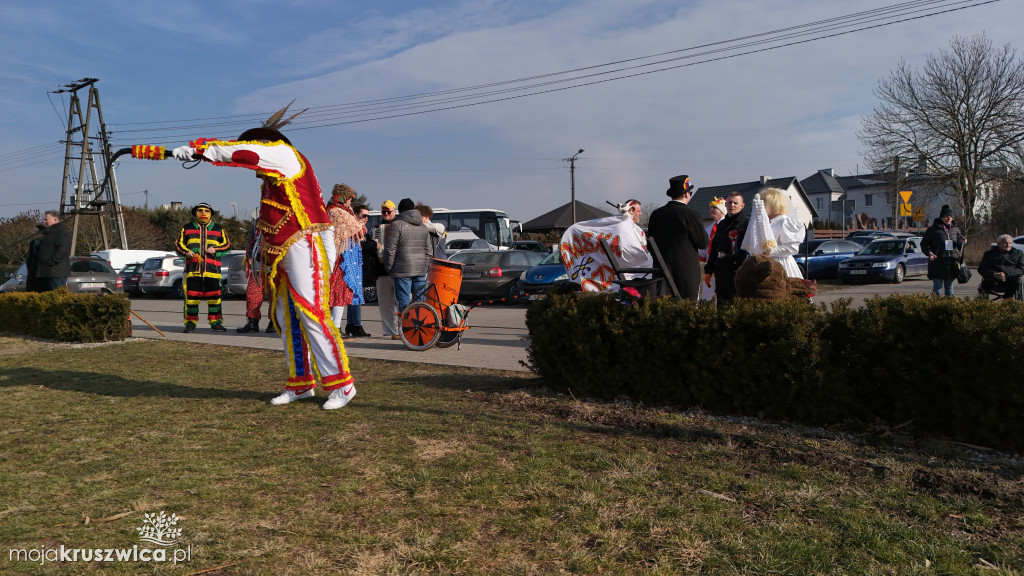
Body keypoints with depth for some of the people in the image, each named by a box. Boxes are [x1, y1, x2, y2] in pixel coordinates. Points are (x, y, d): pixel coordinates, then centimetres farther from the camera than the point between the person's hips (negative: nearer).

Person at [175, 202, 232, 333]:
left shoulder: (218, 229, 15)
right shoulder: (187, 228, 15)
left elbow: (227, 245, 12)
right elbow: (178, 245, 15)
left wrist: (215, 249, -6)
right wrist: (186, 252, -6)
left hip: (212, 268, 0)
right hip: (192, 268, 0)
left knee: (214, 295, -3)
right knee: (191, 295, -1)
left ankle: (215, 322, 5)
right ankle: (190, 322, 8)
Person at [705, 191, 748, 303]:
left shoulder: (747, 222, -2)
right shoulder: (721, 224, 19)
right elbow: (713, 249, 24)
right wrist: (708, 271, 20)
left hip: (738, 273, -6)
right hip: (721, 272, 7)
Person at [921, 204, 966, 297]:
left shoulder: (955, 229, 14)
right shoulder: (933, 229, -1)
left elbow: (959, 246, 22)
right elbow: (924, 244, 1)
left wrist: (963, 242, -1)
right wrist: (929, 253, -16)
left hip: (952, 264, 5)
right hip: (938, 263, -5)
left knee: (949, 286, 12)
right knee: (937, 286, -3)